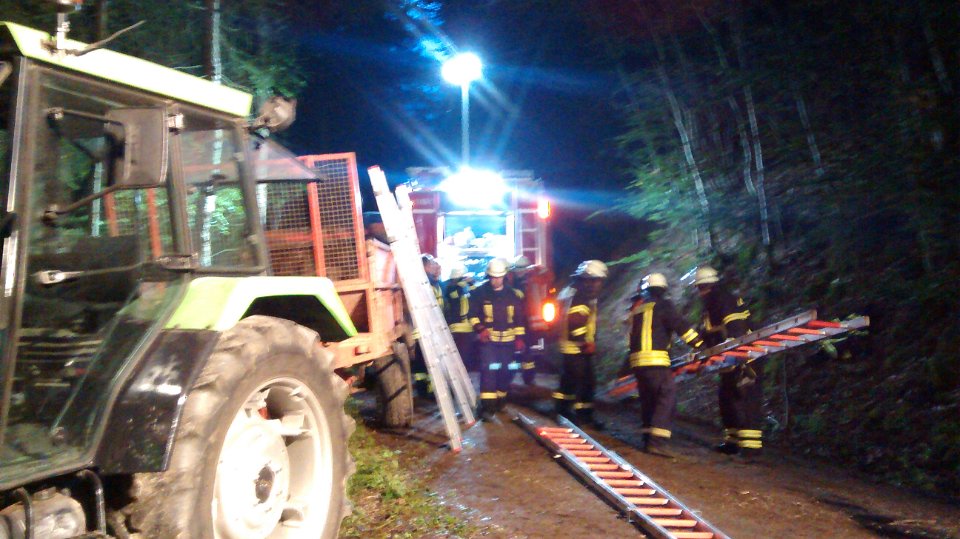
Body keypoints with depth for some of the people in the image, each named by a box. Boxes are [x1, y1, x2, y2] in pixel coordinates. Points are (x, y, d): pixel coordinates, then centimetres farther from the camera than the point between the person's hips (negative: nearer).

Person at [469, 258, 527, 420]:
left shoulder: (513, 294, 4)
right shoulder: (480, 293, -4)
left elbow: (520, 318, 11)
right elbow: (473, 314, 0)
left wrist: (519, 337, 6)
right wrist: (480, 329, -16)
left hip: (507, 340, 3)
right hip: (488, 339, -3)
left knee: (506, 370, 9)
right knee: (488, 370, -15)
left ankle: (500, 400, 30)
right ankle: (487, 406, -14)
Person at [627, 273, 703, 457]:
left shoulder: (636, 307, 21)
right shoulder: (663, 304, 0)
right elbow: (680, 326, -8)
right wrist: (700, 343, -7)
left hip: (637, 358, 8)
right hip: (655, 359, -8)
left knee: (648, 399, 15)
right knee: (667, 396, -11)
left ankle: (649, 439, 16)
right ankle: (657, 441, -21)